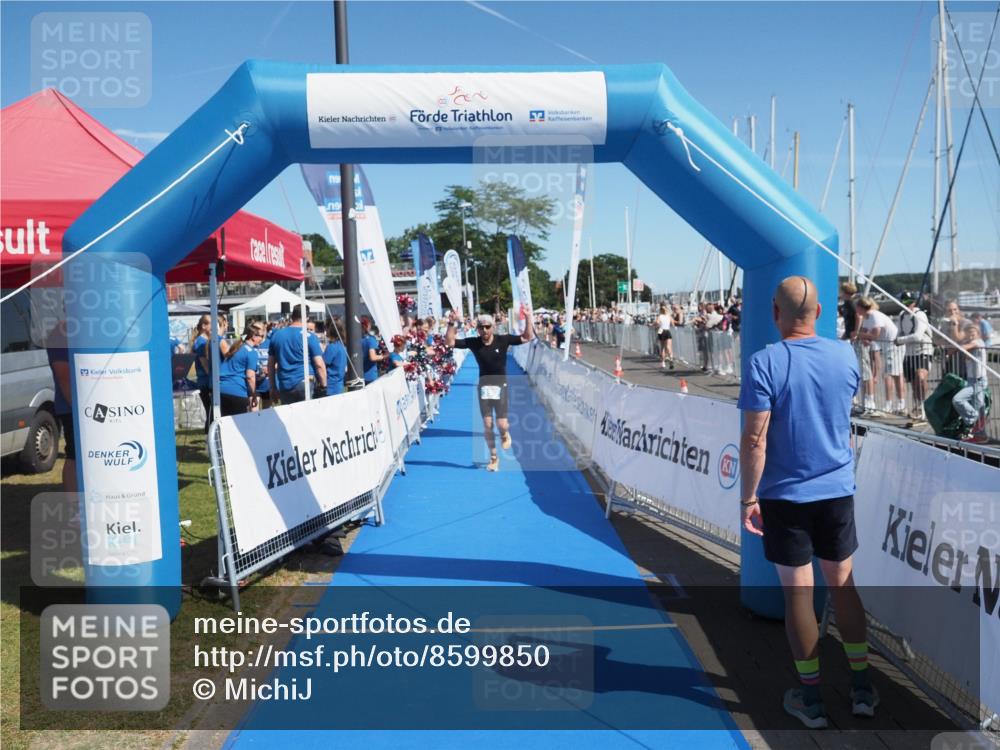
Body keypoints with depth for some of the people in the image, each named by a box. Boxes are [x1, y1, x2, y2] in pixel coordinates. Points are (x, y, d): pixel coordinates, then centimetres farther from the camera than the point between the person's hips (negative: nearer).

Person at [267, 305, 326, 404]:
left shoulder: (276, 335, 9)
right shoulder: (309, 336, -5)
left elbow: (270, 364, 13)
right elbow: (319, 365, -10)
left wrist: (273, 388, 19)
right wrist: (323, 386, -2)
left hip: (284, 387, 4)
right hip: (305, 384, -4)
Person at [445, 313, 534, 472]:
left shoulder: (503, 340, -7)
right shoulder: (473, 342, -4)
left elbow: (528, 337, -7)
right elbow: (449, 342, -6)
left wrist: (528, 318, -18)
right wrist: (451, 324, -18)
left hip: (500, 384, -1)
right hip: (483, 384, 2)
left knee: (502, 424, -8)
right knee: (487, 424, 1)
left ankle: (505, 435, 31)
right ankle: (493, 457, 18)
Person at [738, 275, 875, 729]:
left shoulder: (764, 363, -16)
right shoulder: (845, 355, -2)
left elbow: (754, 439, -18)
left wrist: (748, 497, -10)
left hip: (785, 496, -4)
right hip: (838, 491, 4)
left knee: (798, 593, 7)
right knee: (843, 585, 17)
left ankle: (812, 699, 18)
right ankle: (862, 688, 26)